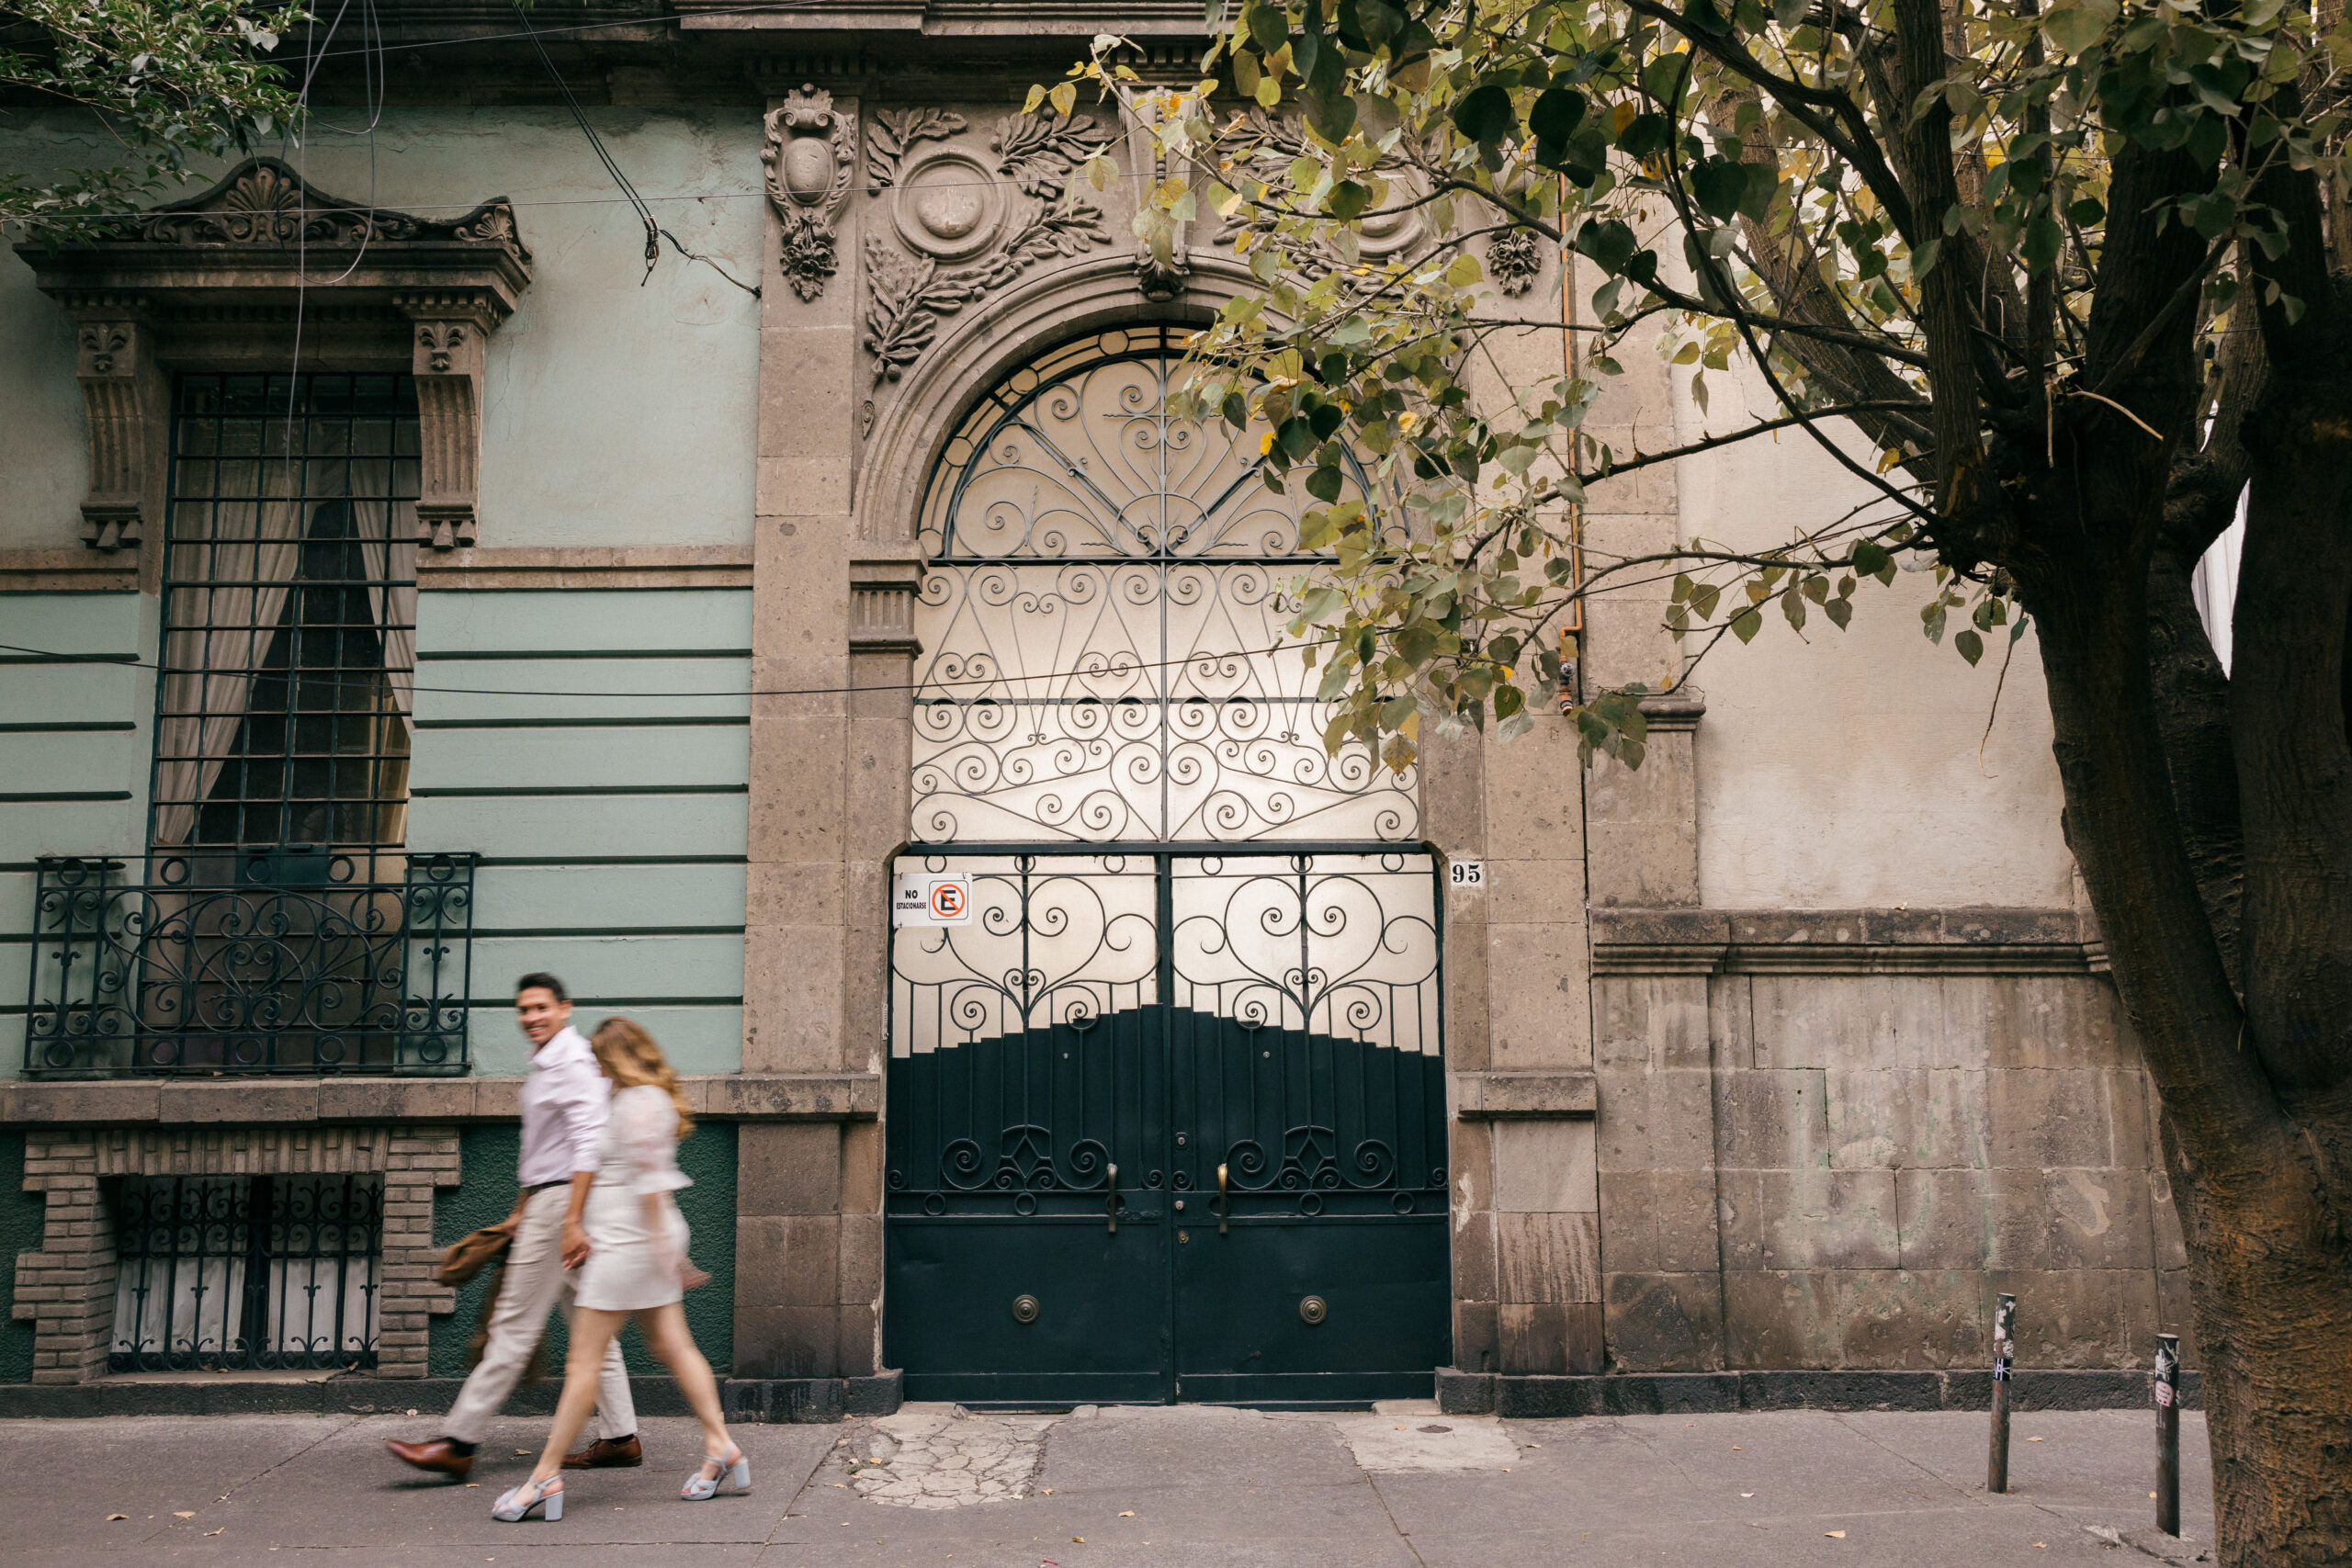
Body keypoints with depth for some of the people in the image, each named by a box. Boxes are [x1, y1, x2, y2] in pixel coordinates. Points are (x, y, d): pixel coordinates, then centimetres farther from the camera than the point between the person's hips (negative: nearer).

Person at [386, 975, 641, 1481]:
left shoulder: (573, 1063, -13)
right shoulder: (544, 1065, 19)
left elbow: (589, 1145, -22)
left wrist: (571, 1220, -27)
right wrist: (520, 1212, 26)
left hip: (563, 1199, -10)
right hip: (546, 1200, 10)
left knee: (515, 1325, -6)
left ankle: (458, 1444, -3)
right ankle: (620, 1437, 13)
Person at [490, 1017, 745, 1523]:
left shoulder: (638, 1104, -14)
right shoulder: (648, 1099, 17)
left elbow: (650, 1183, -19)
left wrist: (666, 1251, -21)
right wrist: (592, 1234, 21)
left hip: (630, 1243, -10)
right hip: (632, 1241, 10)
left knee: (583, 1360, -6)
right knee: (672, 1346, 10)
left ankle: (546, 1477, -1)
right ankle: (721, 1449, 11)